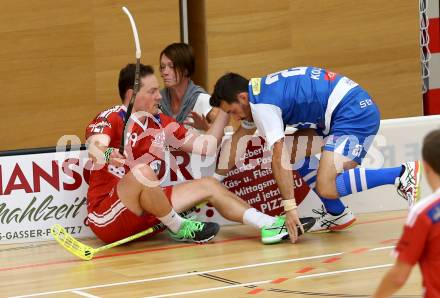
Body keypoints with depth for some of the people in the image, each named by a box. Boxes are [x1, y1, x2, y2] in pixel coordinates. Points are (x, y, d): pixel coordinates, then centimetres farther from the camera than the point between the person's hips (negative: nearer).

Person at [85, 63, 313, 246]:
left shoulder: (160, 123, 9)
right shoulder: (110, 119, -13)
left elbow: (206, 145, 13)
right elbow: (94, 149, -35)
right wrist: (108, 155, -56)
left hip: (144, 214, 8)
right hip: (106, 217, -8)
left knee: (208, 185, 4)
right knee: (142, 171, -34)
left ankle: (270, 224, -8)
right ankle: (179, 228, -12)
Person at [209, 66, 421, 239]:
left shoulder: (262, 104, -13)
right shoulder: (258, 92, 17)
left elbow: (278, 160, -18)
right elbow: (241, 136, 31)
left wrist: (289, 207, -17)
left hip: (355, 113, -10)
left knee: (326, 188, -17)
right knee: (294, 149, 14)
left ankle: (402, 174, -15)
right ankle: (337, 215, 13)